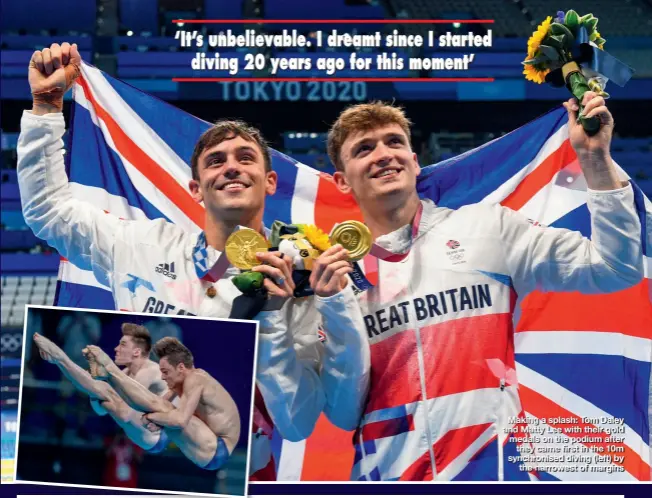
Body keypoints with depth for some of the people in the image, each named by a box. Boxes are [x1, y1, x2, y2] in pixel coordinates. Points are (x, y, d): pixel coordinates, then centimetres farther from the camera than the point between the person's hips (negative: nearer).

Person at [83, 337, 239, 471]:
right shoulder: (193, 377, 12)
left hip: (215, 452, -10)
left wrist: (150, 416, -18)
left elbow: (180, 420, -32)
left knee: (159, 407, -19)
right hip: (211, 450, 10)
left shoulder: (194, 379, -18)